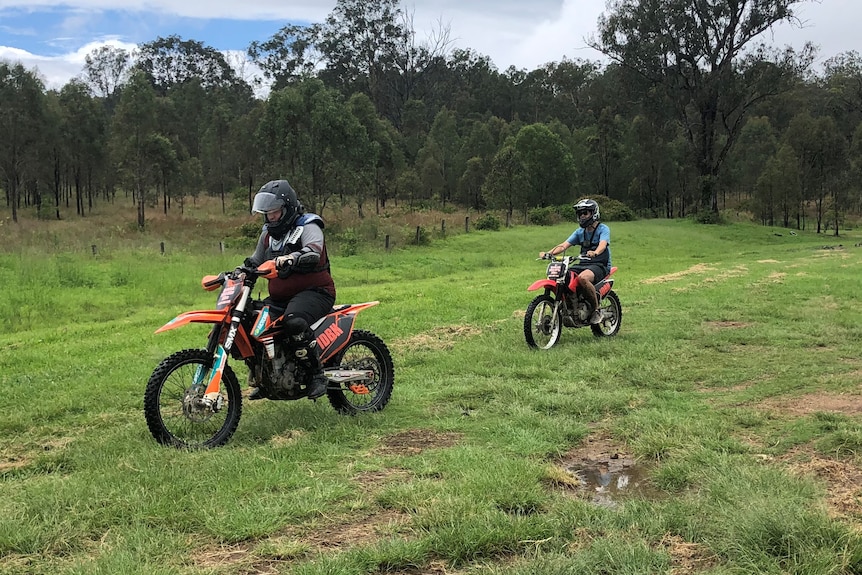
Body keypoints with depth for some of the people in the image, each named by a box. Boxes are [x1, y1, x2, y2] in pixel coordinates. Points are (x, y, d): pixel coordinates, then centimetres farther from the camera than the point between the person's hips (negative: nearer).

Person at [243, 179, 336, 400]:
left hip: (314, 291, -8)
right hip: (280, 297, 8)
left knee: (294, 320, -38)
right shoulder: (268, 233, 17)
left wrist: (292, 257, -50)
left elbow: (313, 252, -30)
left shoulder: (308, 226, -8)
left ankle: (318, 374, -26)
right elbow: (255, 261, 28)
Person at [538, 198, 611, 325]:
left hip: (600, 265, -7)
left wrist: (595, 253, -47)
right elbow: (564, 245, 4)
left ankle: (597, 309, -22)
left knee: (582, 278, -38)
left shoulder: (603, 229, -3)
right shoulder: (580, 232, 16)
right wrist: (548, 253, -14)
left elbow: (602, 244, -23)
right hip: (583, 264, 7)